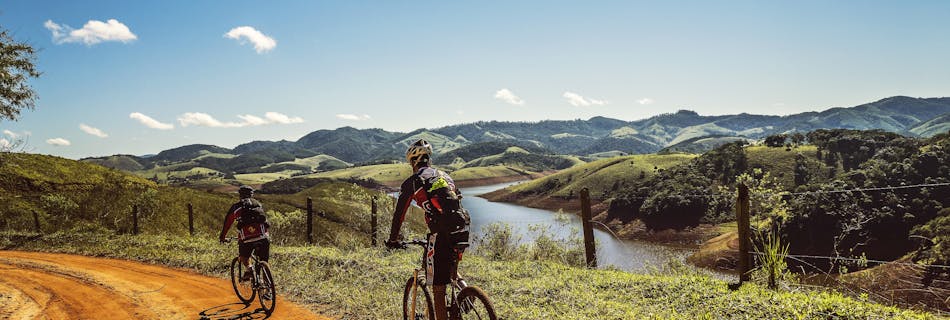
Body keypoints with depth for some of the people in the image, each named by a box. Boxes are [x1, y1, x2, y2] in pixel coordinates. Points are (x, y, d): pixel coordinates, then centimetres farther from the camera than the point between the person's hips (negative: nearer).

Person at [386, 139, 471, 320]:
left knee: (438, 288, 2)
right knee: (452, 266, 37)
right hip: (463, 229, 6)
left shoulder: (412, 182, 6)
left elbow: (399, 213, 9)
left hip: (443, 234, -6)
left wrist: (393, 240, 24)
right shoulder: (444, 175, 25)